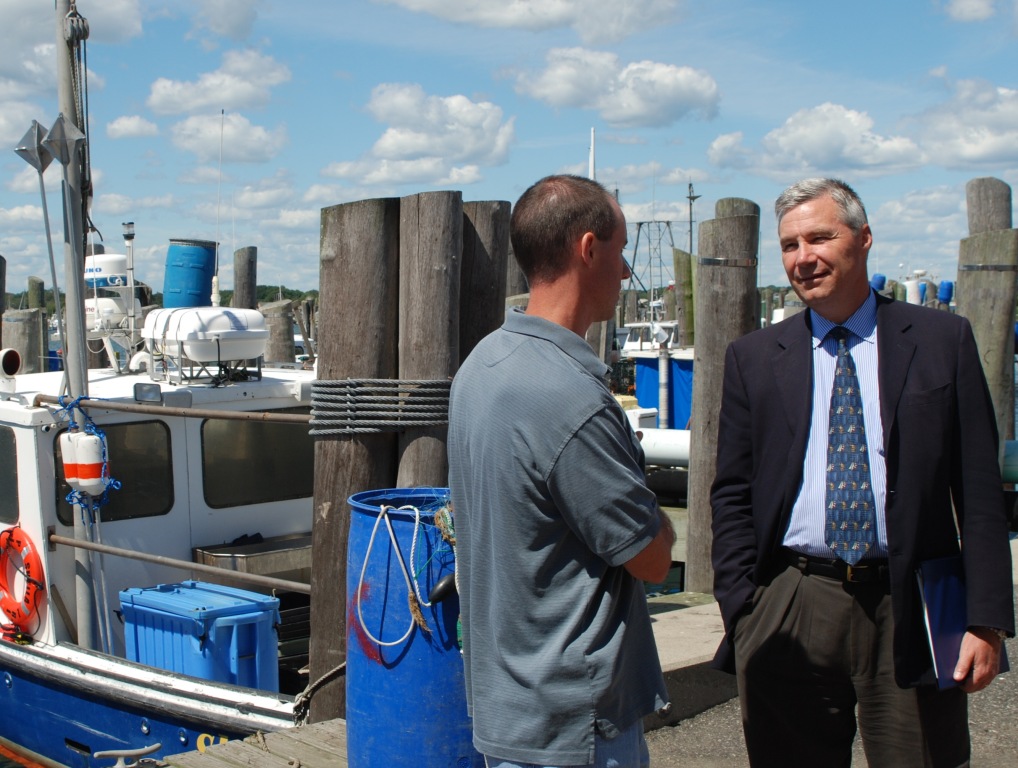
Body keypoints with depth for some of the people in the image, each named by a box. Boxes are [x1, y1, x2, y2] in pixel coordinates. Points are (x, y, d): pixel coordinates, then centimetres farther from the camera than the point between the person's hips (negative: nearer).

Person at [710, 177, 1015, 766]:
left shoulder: (943, 339, 4)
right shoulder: (754, 357, 8)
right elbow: (732, 495, 8)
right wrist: (742, 614, -1)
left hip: (910, 611, -1)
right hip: (790, 611, 1)